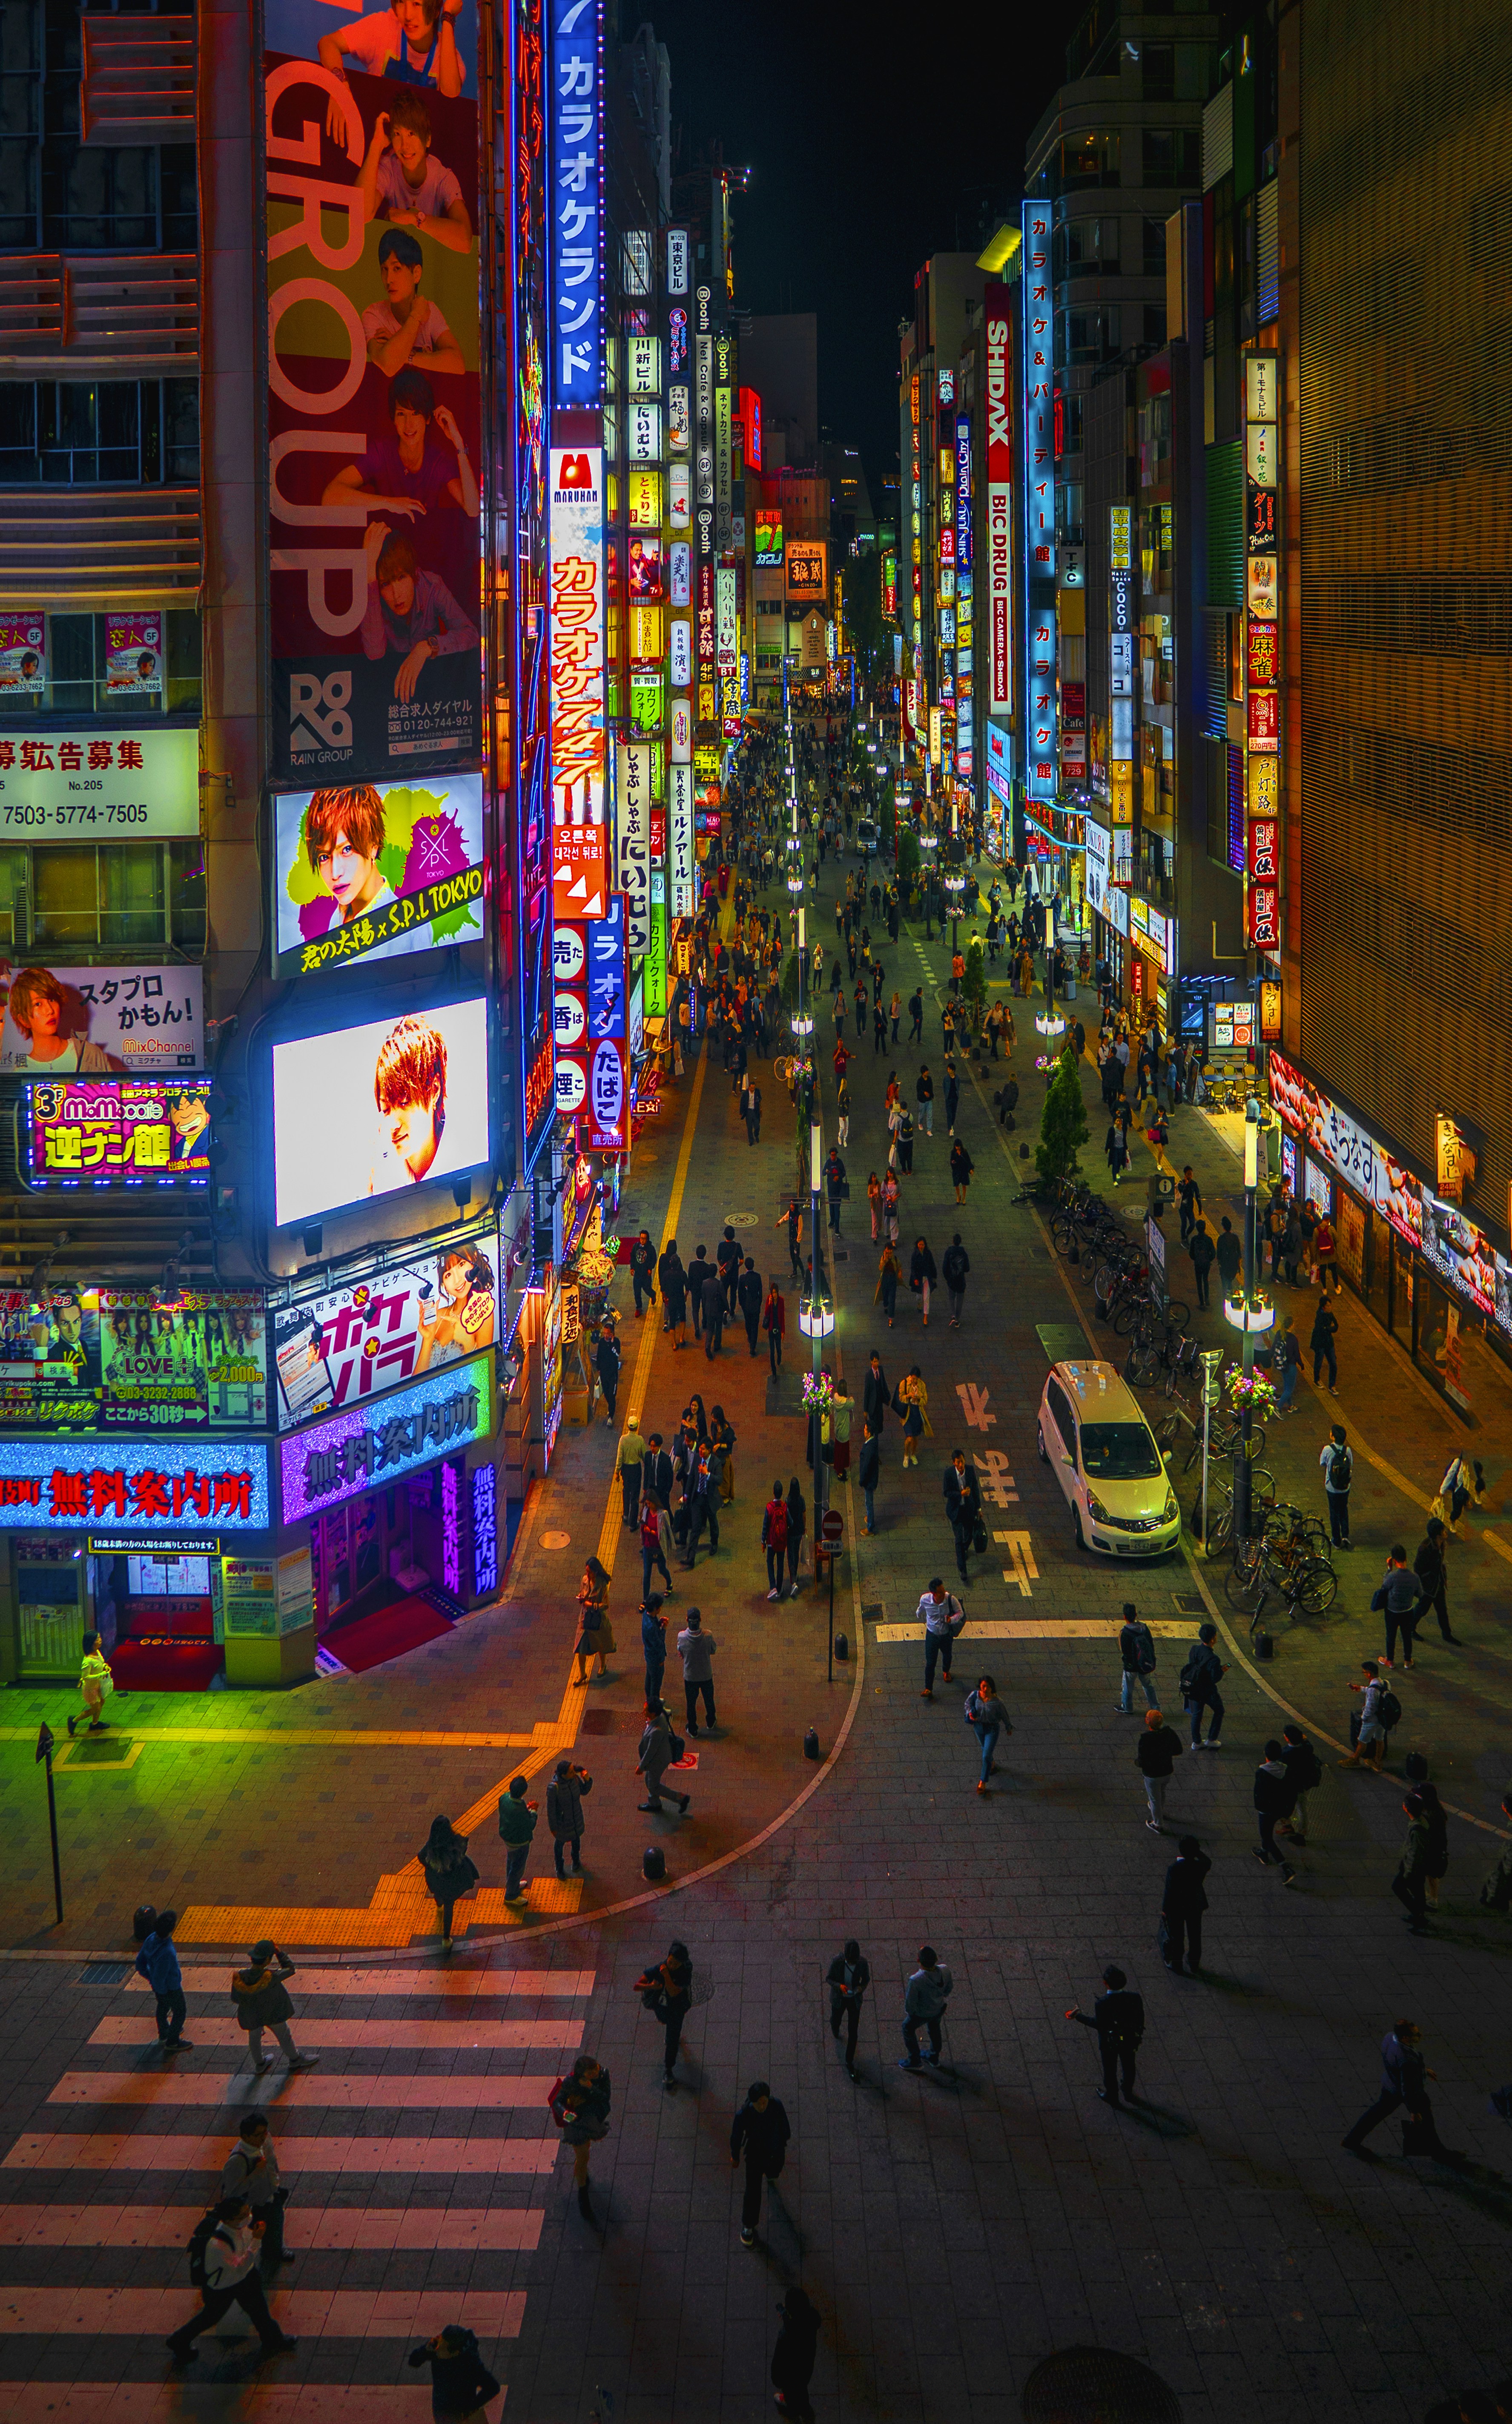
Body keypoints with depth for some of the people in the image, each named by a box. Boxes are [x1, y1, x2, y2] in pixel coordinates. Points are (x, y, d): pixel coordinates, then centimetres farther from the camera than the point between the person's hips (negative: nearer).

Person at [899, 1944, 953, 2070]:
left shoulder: (916, 1981, -43)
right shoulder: (945, 1970, -28)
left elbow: (910, 2006, -28)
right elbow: (949, 1988, -6)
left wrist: (909, 2011, -5)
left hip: (922, 2013, -4)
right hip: (940, 2008, 4)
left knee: (908, 2029, 27)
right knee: (934, 2028, 33)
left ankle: (914, 2061, 44)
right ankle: (934, 2057, 57)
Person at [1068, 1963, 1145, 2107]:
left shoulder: (1102, 2004, -35)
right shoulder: (1134, 1998, -25)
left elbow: (1099, 2024, -21)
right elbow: (1140, 2019, -11)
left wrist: (1078, 2016, -12)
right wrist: (1138, 2034, 9)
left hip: (1109, 2043, -3)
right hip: (1129, 2040, 3)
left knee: (1110, 2070, 23)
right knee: (1128, 2067, 28)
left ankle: (1112, 2097, 44)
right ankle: (1128, 2093, 51)